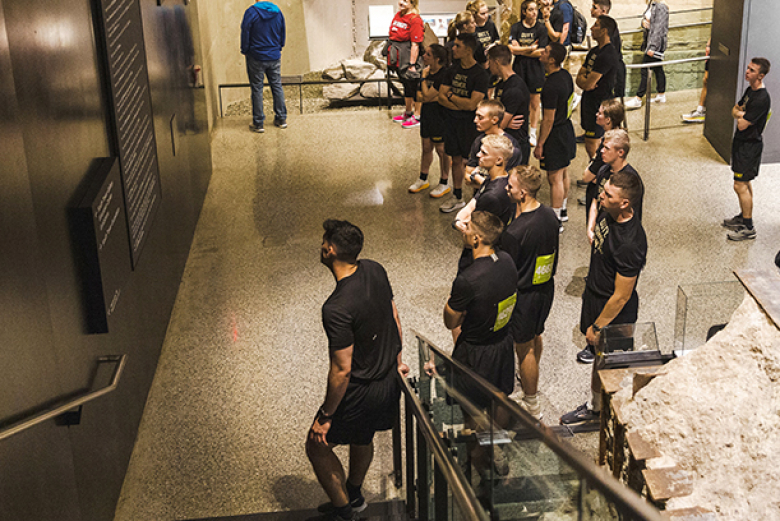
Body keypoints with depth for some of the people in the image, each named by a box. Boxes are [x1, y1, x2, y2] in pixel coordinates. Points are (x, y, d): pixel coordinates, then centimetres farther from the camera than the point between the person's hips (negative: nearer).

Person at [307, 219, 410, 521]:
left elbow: (342, 371, -27)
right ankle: (353, 496, 55)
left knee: (317, 446, 15)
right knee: (362, 439, 31)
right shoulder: (375, 271, -9)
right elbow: (394, 317, 6)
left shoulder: (337, 309, -33)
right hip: (389, 379, 8)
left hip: (360, 393, -8)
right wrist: (396, 359, 21)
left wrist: (325, 416, -14)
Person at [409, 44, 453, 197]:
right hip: (426, 113, 8)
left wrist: (424, 77, -13)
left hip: (440, 116, -8)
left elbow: (427, 96, -23)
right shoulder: (428, 70, 4)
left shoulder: (444, 75, -23)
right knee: (426, 147, 18)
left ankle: (444, 183, 19)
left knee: (441, 150, 5)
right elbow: (419, 95, 5)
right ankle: (423, 180, 32)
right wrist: (425, 96, -16)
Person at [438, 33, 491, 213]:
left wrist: (451, 96, -9)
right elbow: (441, 97, 1)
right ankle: (457, 197, 28)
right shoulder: (453, 70, 5)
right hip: (453, 121, 6)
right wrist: (461, 105, -14)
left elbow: (472, 104, -23)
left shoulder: (480, 75, -16)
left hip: (471, 123, -6)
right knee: (456, 159, 15)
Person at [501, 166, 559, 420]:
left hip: (524, 293, -7)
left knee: (524, 347, 10)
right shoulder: (550, 215, -9)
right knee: (535, 335, 29)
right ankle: (529, 376, 54)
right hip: (547, 287, 7)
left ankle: (532, 405, 24)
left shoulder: (514, 232, -33)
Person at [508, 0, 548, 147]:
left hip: (536, 68, -1)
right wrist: (531, 48, -11)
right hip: (519, 68, 1)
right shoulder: (516, 28, 3)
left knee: (535, 102, 3)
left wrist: (522, 50, -6)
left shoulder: (541, 28, 0)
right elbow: (512, 49, -7)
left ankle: (532, 134, 13)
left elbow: (541, 52, -7)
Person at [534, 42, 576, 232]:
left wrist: (540, 144, -16)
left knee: (555, 179, 0)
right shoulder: (565, 75, 1)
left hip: (556, 134, -10)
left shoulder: (551, 86, -28)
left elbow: (549, 119, -24)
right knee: (563, 173, 22)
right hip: (567, 128, 10)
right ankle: (562, 211, 37)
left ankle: (555, 221, 9)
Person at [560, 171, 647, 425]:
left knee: (607, 365, 11)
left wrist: (597, 327, -16)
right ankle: (595, 407, 45)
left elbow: (621, 296, -27)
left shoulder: (630, 243, -36)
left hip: (613, 312, -9)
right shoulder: (607, 213, -9)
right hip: (595, 295, 9)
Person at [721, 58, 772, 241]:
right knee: (745, 182, 20)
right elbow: (734, 110, 14)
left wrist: (741, 115, -6)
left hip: (750, 145, -10)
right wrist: (742, 114, -8)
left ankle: (748, 228, 1)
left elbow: (742, 125, -26)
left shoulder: (761, 99, -26)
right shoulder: (750, 90, 6)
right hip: (741, 142, 10)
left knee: (740, 185, -7)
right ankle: (743, 217, 33)